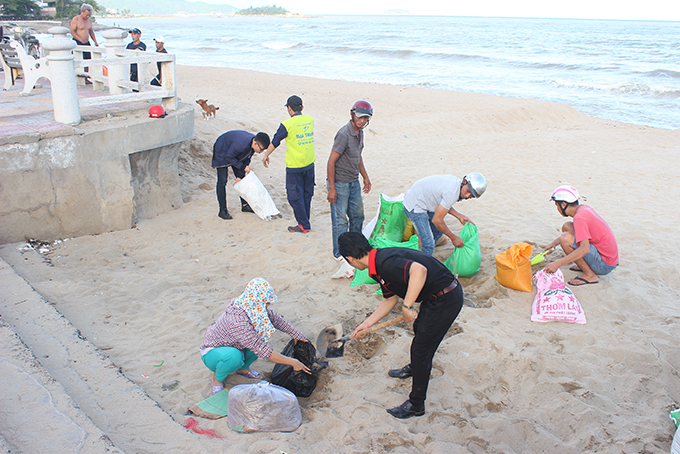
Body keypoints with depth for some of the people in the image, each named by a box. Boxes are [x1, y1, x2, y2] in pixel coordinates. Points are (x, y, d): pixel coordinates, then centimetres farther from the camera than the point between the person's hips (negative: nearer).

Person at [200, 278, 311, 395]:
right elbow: (264, 352, -36)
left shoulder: (255, 308, -15)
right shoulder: (239, 322, -38)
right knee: (234, 356, -40)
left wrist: (296, 335, 5)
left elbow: (275, 318, 4)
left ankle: (243, 368, 10)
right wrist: (293, 362, -30)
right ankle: (217, 378, -6)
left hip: (233, 347, 8)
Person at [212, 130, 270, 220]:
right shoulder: (241, 143, -42)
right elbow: (228, 157, -29)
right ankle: (222, 211, -6)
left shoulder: (254, 144, -17)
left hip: (234, 154, 8)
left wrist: (240, 175, -7)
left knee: (242, 179, 7)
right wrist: (243, 167, -26)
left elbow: (246, 159, -5)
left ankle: (244, 205, 19)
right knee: (222, 181, -11)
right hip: (222, 153, -8)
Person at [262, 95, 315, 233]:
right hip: (309, 164, 6)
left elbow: (275, 142, -3)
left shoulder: (287, 125, -15)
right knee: (307, 193, 16)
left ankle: (304, 225, 8)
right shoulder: (310, 120, 1)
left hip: (294, 166, -6)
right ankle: (305, 221, 27)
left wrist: (266, 156, 12)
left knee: (295, 196, 4)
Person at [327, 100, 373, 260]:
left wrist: (365, 177, 22)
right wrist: (332, 189, -23)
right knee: (340, 219, 0)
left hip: (354, 182, 9)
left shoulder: (359, 132, 6)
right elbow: (331, 162, -22)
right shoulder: (344, 134, -22)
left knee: (358, 214, 19)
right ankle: (339, 253, 15)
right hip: (339, 183, -9)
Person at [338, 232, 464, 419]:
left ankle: (416, 405, 18)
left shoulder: (385, 262, -26)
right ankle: (416, 368, 60)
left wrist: (407, 306, -35)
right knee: (419, 329, 32)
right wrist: (366, 324, 20)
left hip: (445, 300, -10)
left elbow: (419, 270, -43)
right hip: (435, 297, 10)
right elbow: (390, 299, 18)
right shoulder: (380, 264, 6)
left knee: (421, 350, 1)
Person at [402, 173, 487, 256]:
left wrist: (459, 216, 2)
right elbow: (437, 220, -25)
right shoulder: (452, 193, -30)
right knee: (428, 244, -13)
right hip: (414, 207, -10)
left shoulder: (456, 181, -2)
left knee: (438, 231, 25)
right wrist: (453, 237, -13)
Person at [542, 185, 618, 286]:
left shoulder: (580, 217, -23)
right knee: (567, 226, 11)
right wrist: (554, 243, 20)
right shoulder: (584, 208, 5)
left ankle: (590, 275, -11)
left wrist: (557, 264, -32)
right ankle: (587, 265, 12)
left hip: (605, 265, -10)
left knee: (566, 239, -25)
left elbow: (585, 249, -32)